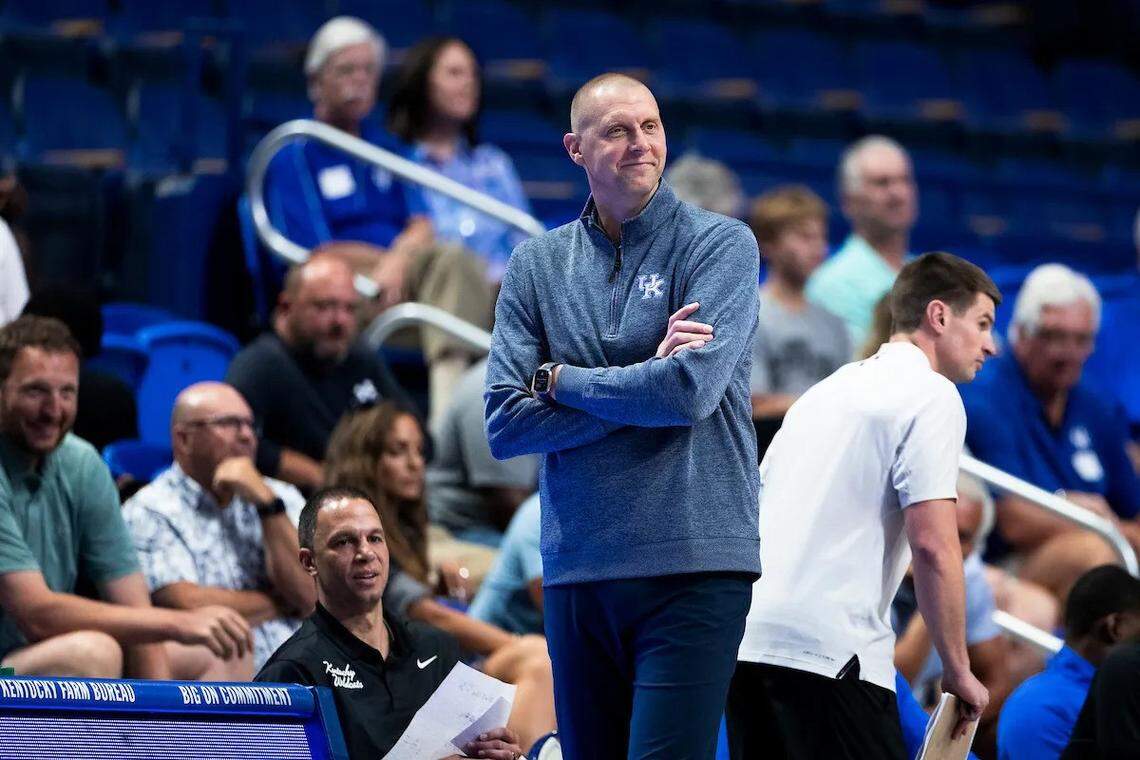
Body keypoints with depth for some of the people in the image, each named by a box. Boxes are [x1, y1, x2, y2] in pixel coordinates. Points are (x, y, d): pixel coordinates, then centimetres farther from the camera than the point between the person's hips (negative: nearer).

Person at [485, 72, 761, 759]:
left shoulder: (721, 245, 0)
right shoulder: (538, 264, 10)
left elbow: (692, 391, -15)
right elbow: (506, 424, 0)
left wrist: (561, 380, -2)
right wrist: (645, 385, -8)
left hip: (693, 566, -4)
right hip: (576, 568, 4)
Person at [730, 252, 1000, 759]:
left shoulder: (826, 391, 24)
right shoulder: (932, 395, -3)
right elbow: (933, 546, -11)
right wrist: (958, 672, -5)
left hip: (745, 642, 8)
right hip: (831, 651, -8)